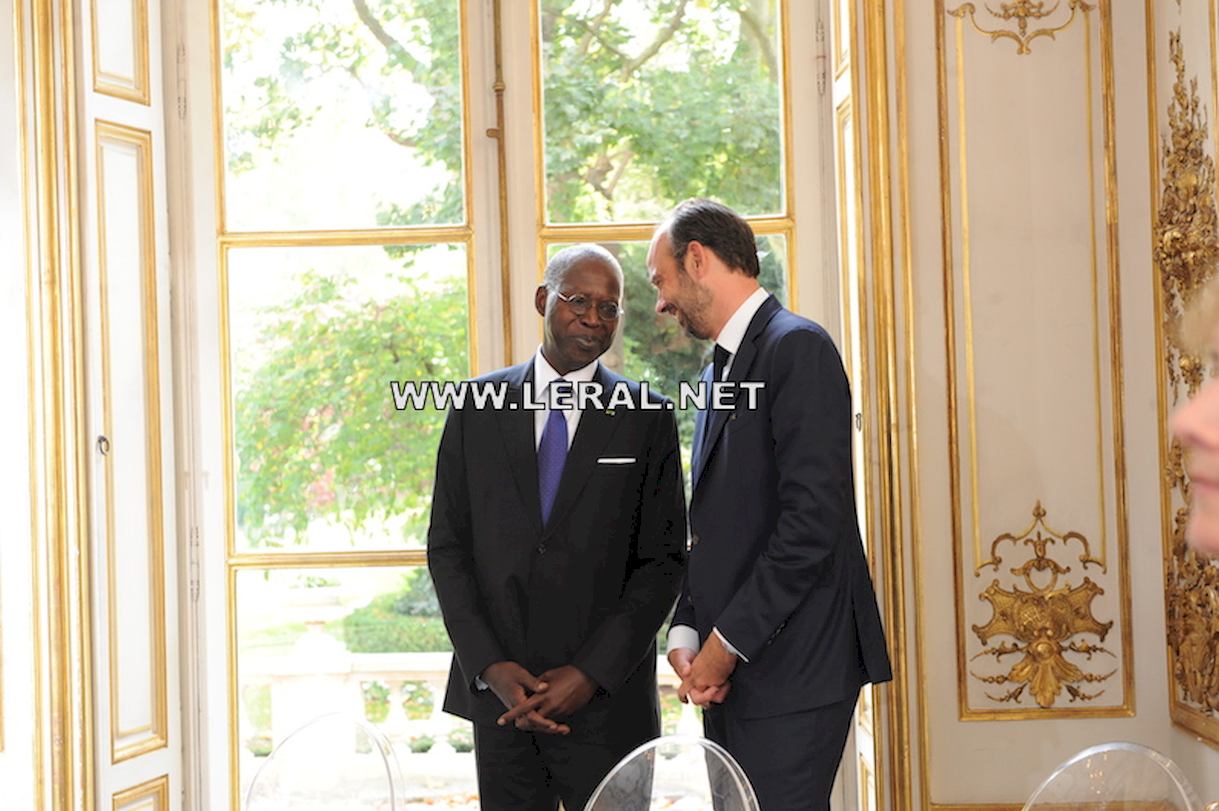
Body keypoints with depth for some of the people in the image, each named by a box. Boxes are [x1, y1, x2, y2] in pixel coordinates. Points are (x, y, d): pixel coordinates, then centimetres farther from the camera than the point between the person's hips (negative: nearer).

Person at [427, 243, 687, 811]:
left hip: (605, 702, -1)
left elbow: (662, 561, 0)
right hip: (498, 695, 2)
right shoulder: (478, 408, 7)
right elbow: (447, 545, 6)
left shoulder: (646, 418, 3)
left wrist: (591, 673, -10)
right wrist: (490, 667, -6)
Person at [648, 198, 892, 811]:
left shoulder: (797, 347, -10)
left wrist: (727, 642, -15)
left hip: (790, 665, -9)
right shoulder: (721, 369, 19)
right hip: (729, 668, 9)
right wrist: (686, 633, 5)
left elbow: (812, 521, -18)